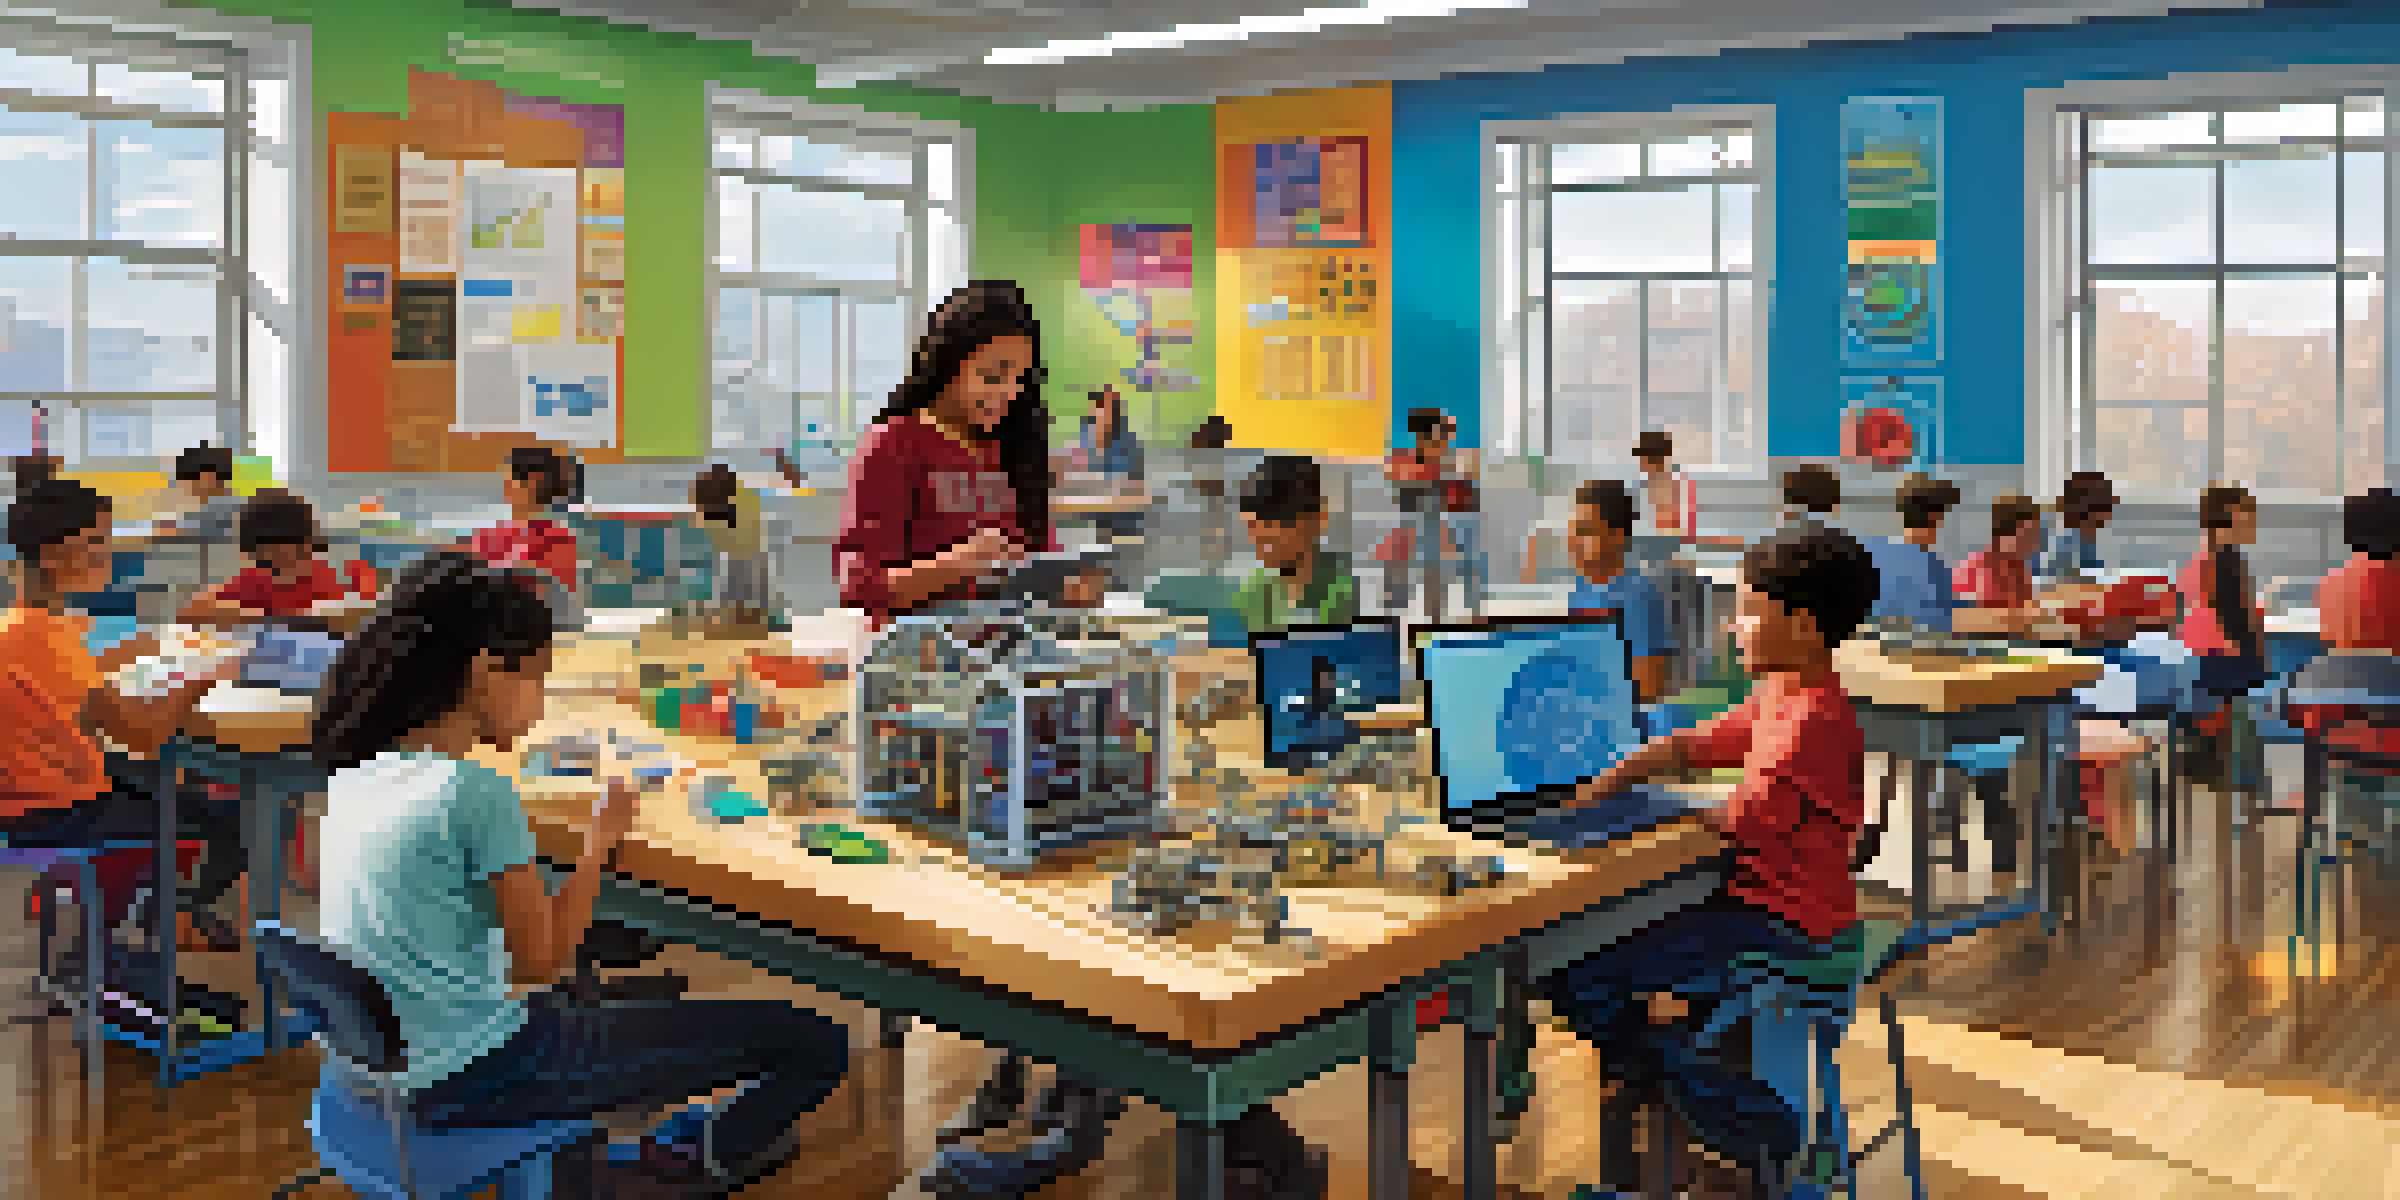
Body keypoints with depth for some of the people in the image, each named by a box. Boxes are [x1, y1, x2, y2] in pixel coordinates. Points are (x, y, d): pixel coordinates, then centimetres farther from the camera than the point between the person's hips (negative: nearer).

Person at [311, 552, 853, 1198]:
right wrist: (601, 840, -3)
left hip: (386, 1062, 9)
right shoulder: (477, 791, -21)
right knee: (815, 1043, -7)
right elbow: (541, 960, -14)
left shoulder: (356, 774, 4)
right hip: (476, 1079, -9)